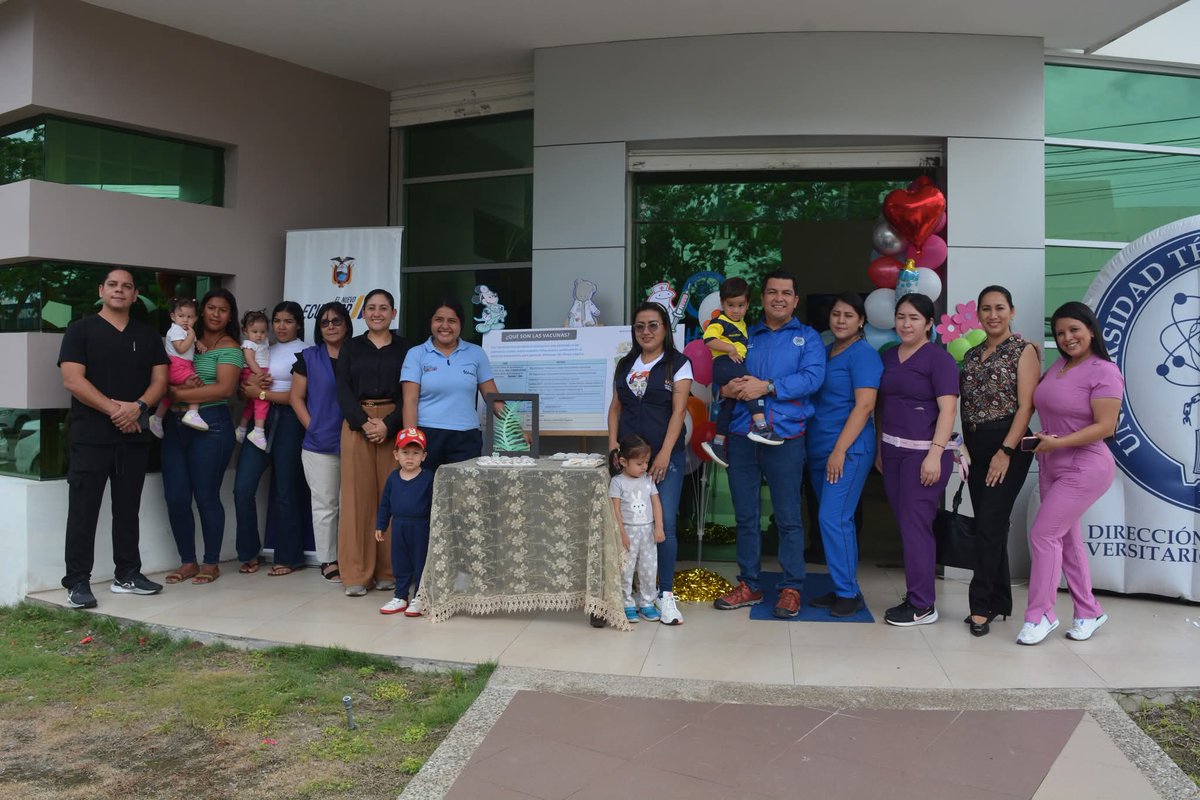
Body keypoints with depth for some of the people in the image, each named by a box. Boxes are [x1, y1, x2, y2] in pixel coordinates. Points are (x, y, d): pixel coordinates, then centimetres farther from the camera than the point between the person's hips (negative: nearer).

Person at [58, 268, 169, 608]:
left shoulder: (147, 335, 13)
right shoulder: (80, 330, 1)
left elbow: (159, 379, 7)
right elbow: (72, 380, -9)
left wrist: (137, 407, -12)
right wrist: (114, 408, -15)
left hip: (135, 436, 4)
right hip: (90, 437, -4)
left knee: (128, 508, 10)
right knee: (83, 509, -2)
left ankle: (127, 575, 18)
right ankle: (78, 582, 3)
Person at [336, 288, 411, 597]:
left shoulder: (405, 348, 8)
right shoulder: (350, 348, 12)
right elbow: (343, 390, 3)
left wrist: (388, 425, -13)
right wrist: (364, 422, -12)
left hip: (393, 427, -1)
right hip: (356, 425, 1)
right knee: (357, 496, -1)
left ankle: (388, 571, 9)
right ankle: (356, 574, 3)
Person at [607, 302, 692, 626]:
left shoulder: (678, 363, -1)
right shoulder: (625, 365, 14)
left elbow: (679, 410, -8)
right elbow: (616, 407, 14)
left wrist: (664, 454, -15)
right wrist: (613, 443, -1)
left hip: (666, 456, -4)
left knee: (664, 524, -7)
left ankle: (665, 594, 3)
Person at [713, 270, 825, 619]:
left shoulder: (807, 337, 7)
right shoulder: (745, 337, 17)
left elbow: (812, 377, -9)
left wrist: (767, 387, -17)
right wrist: (727, 388, -10)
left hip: (784, 438, -3)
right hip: (741, 436, 4)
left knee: (788, 518, 1)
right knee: (745, 516, 10)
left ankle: (791, 589, 12)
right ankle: (748, 585, 21)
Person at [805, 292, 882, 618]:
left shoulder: (863, 354, -7)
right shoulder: (824, 351, 16)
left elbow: (864, 405, -15)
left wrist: (840, 450, -19)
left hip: (848, 450, -8)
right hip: (818, 450, 8)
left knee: (833, 519, -11)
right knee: (836, 520, 11)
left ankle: (849, 593, -1)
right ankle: (841, 589, 18)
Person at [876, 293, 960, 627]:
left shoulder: (939, 359, -7)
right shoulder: (888, 357, 13)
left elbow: (948, 409, -14)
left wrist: (935, 454, -21)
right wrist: (880, 448, 14)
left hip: (924, 452, -6)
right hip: (893, 450, 7)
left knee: (915, 524, -6)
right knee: (904, 524, 9)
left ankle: (922, 605, 3)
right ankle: (915, 596, 18)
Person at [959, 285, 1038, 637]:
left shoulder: (1023, 351, -4)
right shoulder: (972, 355, 14)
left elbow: (1026, 406, -11)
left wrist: (1006, 452, -17)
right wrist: (967, 450, 9)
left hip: (1008, 445, -6)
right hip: (976, 447, 6)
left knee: (990, 524, -9)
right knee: (988, 526, 10)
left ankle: (981, 605, -1)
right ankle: (999, 601, 20)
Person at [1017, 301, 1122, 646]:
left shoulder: (1104, 372, -14)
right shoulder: (1057, 367, 8)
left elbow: (1105, 427, -20)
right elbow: (1046, 408, 19)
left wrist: (1057, 442, -23)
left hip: (1084, 468, -8)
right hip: (1051, 467, 8)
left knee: (1043, 533, -9)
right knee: (1066, 538, 13)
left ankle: (1039, 615, 4)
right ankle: (1089, 611, 27)